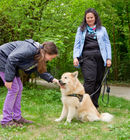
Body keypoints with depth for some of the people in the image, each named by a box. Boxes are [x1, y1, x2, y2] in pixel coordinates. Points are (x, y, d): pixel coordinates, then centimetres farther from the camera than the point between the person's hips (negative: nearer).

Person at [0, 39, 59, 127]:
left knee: (19, 88, 6)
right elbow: (11, 59, -30)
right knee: (14, 88, -11)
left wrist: (52, 79, -4)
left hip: (11, 64, 10)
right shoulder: (30, 49, -30)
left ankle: (17, 117, 12)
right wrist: (9, 79, -26)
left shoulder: (39, 57, 0)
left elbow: (41, 71, 12)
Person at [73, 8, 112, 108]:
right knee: (90, 80, -17)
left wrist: (109, 58, 4)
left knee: (98, 82, -1)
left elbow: (107, 44, 15)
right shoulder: (81, 29, 18)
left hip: (100, 58, 2)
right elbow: (77, 44, 14)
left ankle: (94, 106, 7)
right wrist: (75, 57, -1)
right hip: (87, 57, -1)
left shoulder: (102, 29, 18)